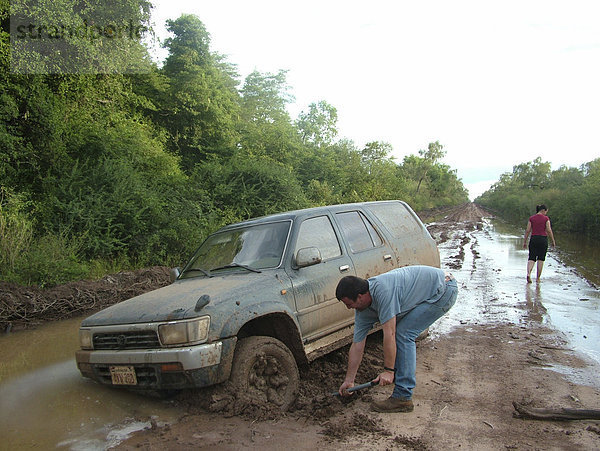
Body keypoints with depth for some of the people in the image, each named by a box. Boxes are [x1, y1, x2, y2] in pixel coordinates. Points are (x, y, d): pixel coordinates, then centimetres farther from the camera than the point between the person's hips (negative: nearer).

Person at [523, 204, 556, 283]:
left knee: (531, 258, 2)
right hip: (543, 239, -1)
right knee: (541, 259, 9)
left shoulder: (531, 218, 3)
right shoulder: (546, 218, -3)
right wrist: (553, 241, 3)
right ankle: (538, 278, 11)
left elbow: (528, 231, 1)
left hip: (533, 239, 2)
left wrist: (524, 242, 5)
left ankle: (528, 273, -23)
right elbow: (549, 230, -7)